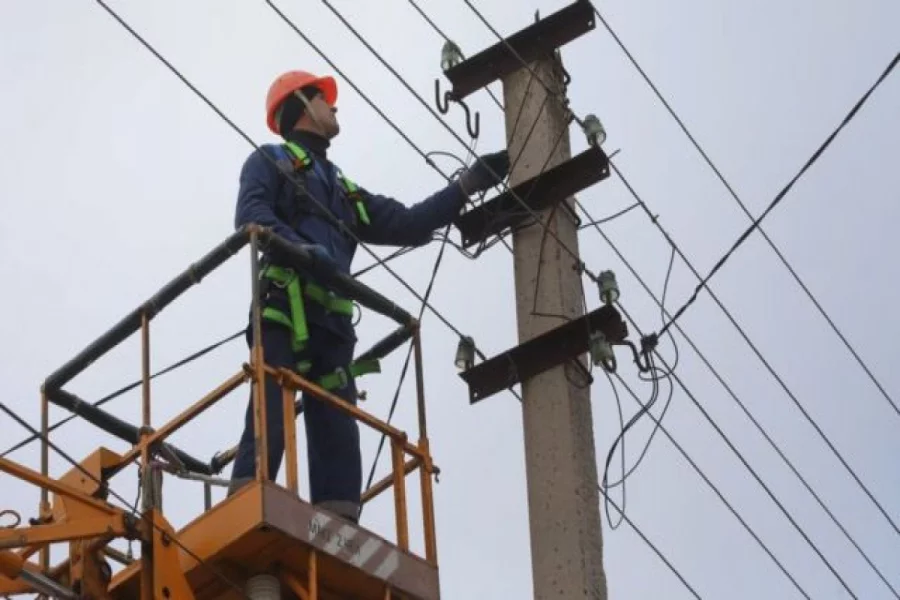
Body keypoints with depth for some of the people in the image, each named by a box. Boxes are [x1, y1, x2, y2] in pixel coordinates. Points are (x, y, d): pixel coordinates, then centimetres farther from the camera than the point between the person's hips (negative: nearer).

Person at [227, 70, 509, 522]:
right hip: (284, 310, -7)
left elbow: (407, 225, 30)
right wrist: (300, 248, -23)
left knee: (338, 436, -5)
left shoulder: (345, 192, 36)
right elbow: (250, 215, -4)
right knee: (269, 420, -22)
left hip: (331, 324, 7)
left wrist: (467, 184, 24)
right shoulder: (271, 160, 16)